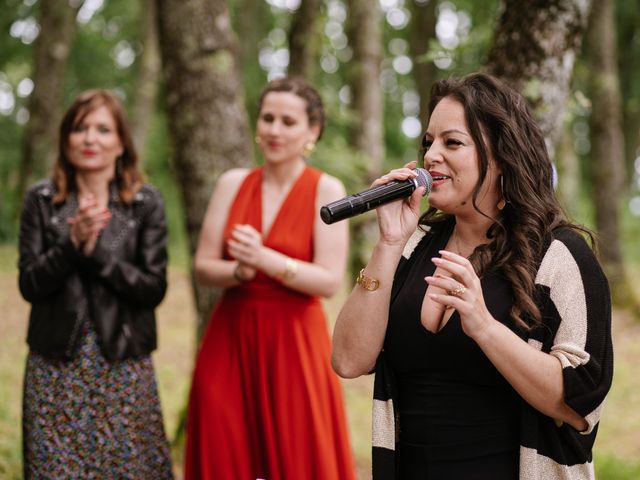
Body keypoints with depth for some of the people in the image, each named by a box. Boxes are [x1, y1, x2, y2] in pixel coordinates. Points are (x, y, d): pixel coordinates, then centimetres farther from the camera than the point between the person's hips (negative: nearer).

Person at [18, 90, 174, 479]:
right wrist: (72, 243, -17)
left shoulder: (146, 202, 0)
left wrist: (96, 250, -16)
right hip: (56, 364, 1)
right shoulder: (42, 200, 2)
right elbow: (29, 285, -2)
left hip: (124, 363, 0)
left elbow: (154, 288, -5)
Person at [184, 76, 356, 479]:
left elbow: (330, 281, -11)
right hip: (229, 339, 3)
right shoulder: (233, 183, 6)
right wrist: (239, 271, -17)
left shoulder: (326, 189, -4)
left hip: (294, 341, -3)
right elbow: (204, 267, 3)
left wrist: (264, 259, -22)